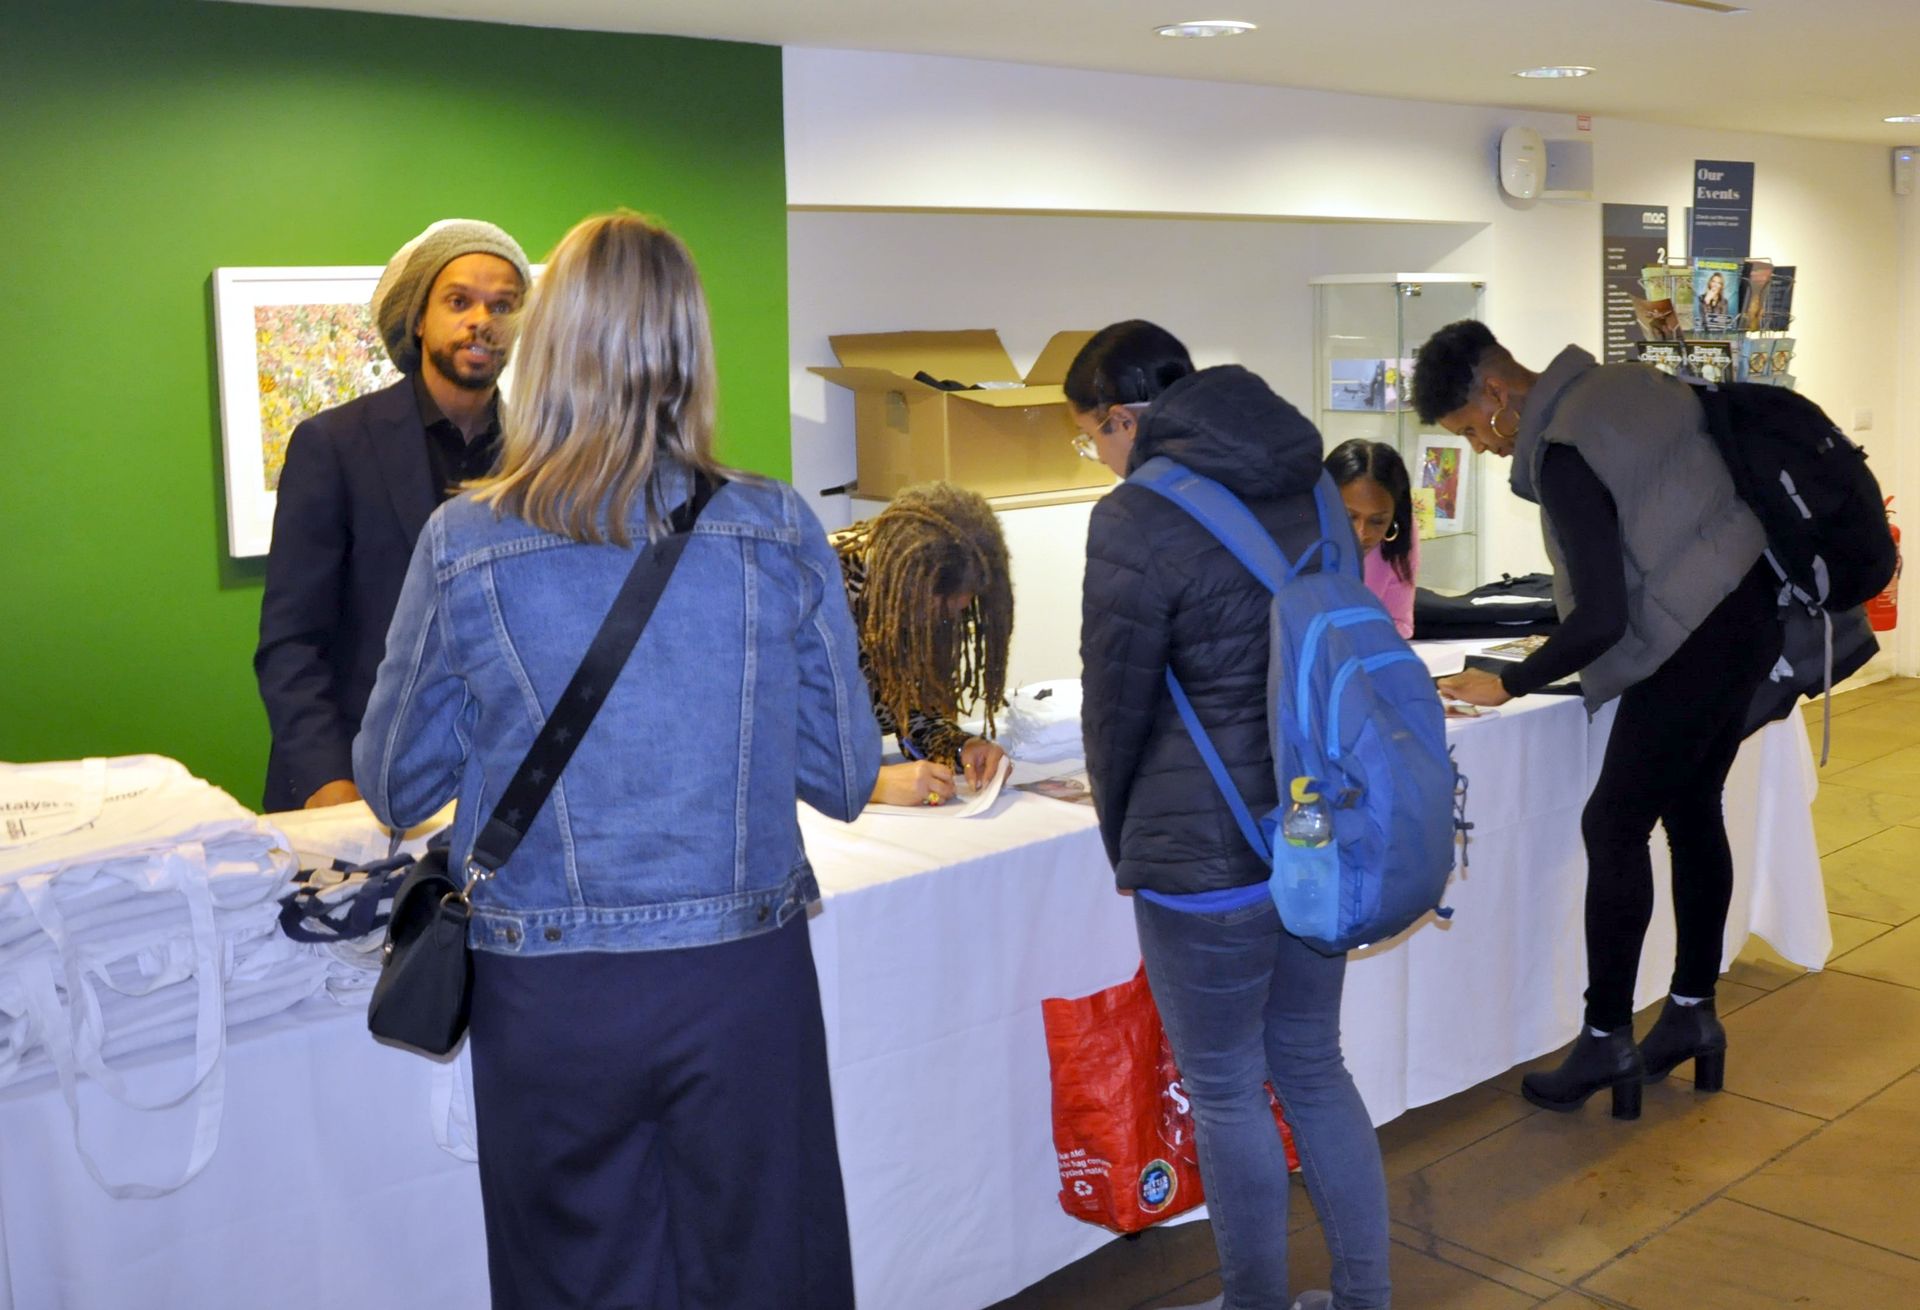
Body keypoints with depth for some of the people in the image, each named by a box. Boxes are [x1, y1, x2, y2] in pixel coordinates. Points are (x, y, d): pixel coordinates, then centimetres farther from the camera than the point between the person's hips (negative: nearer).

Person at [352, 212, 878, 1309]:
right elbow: (846, 778, 0)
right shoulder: (781, 532, -7)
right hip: (746, 978, 1)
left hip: (550, 999, 0)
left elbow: (396, 789, 3)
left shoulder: (465, 546, -9)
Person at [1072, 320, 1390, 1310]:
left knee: (1227, 1092, 11)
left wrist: (1125, 847, 10)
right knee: (1314, 1064, 21)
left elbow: (1116, 709, -8)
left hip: (1207, 850, -7)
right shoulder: (1306, 487, 6)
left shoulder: (1137, 523, -15)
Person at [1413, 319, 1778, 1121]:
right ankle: (1693, 1015, 27)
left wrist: (1509, 684, -10)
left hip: (1694, 641, -9)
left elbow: (1602, 618, -22)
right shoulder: (1618, 387, 7)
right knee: (1692, 812, 16)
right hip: (1743, 612, 9)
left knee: (1614, 827, -1)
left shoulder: (1564, 452, -20)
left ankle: (1606, 1041, 7)